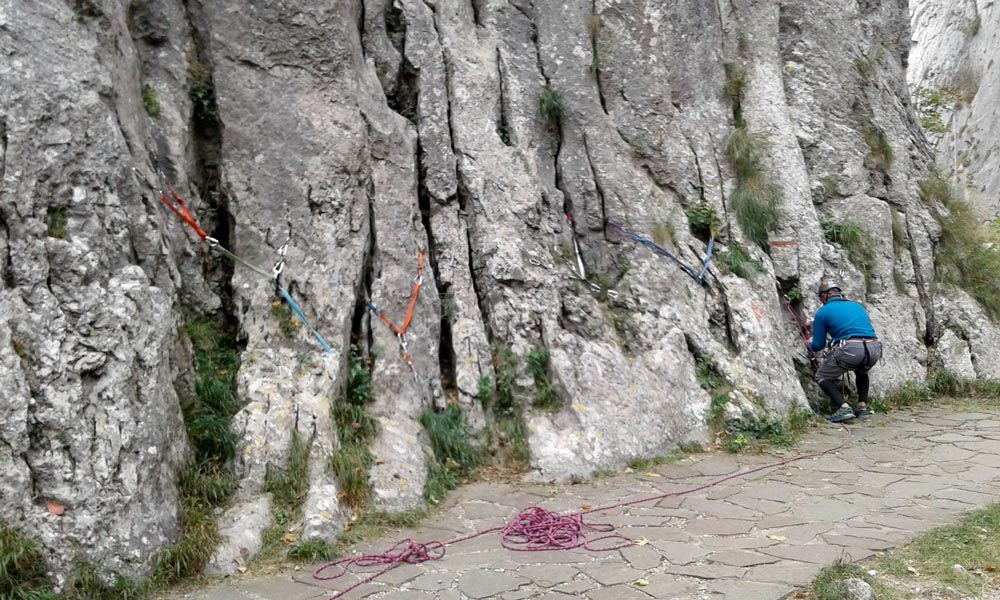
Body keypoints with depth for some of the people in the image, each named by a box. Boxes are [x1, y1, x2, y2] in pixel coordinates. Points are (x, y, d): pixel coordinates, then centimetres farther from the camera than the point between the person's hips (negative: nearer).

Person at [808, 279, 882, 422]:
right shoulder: (858, 306, 27)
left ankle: (844, 408, -3)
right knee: (861, 372, 38)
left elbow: (818, 345, 14)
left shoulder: (822, 312, 12)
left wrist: (810, 345, 38)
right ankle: (863, 407, 23)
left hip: (849, 349, -5)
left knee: (822, 377, 17)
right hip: (874, 351, 6)